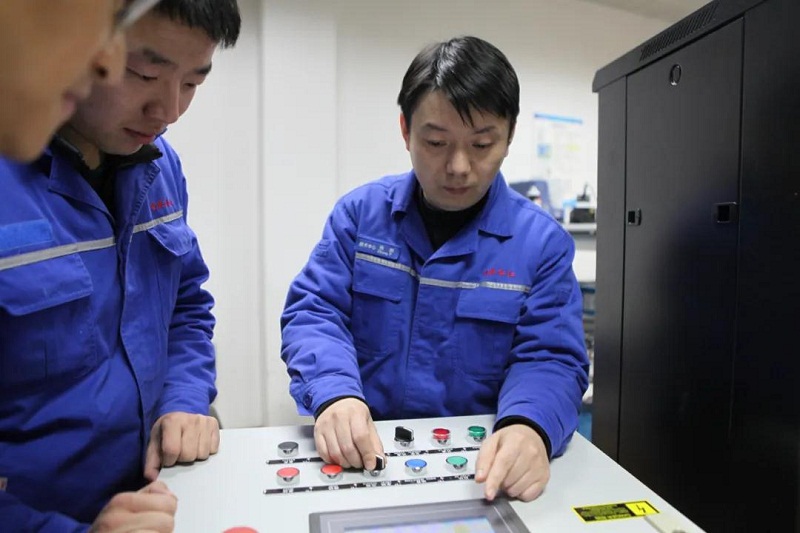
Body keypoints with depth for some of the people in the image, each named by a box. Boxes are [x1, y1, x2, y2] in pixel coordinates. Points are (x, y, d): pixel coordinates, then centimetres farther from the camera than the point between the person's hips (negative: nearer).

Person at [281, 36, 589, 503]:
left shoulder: (543, 241, -2)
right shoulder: (360, 212, -1)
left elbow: (551, 358, -6)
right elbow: (313, 312, -5)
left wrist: (529, 428, -28)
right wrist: (335, 395, -25)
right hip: (360, 453, 0)